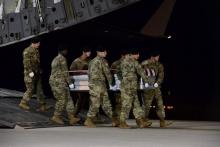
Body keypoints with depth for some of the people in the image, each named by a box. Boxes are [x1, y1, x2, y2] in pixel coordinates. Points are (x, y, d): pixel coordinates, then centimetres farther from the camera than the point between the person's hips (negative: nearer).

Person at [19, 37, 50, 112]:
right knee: (30, 89, -4)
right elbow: (26, 62, -19)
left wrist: (39, 70, 20)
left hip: (37, 73, 8)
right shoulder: (27, 51, -12)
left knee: (39, 90, 5)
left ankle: (42, 106, 6)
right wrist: (30, 71, -23)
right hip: (30, 74, -8)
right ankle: (23, 103, 13)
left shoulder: (36, 51, 14)